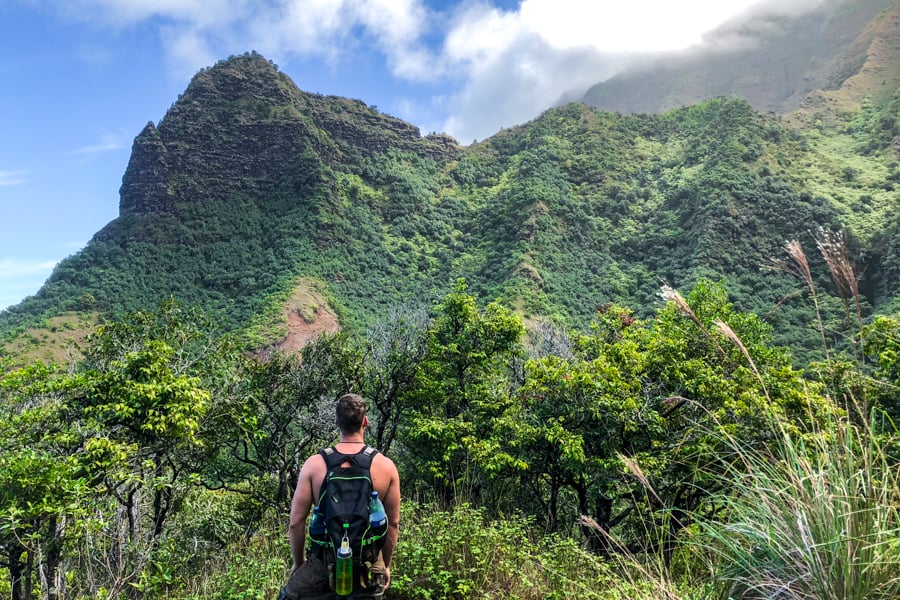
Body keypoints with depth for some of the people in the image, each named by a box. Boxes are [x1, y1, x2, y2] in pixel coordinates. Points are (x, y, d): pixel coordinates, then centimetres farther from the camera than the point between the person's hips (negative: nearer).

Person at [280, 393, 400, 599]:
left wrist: (298, 562, 12)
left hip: (324, 564, -1)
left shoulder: (314, 464, -7)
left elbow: (296, 522, -4)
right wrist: (386, 565, 15)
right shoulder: (386, 466, -5)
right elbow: (393, 523, 1)